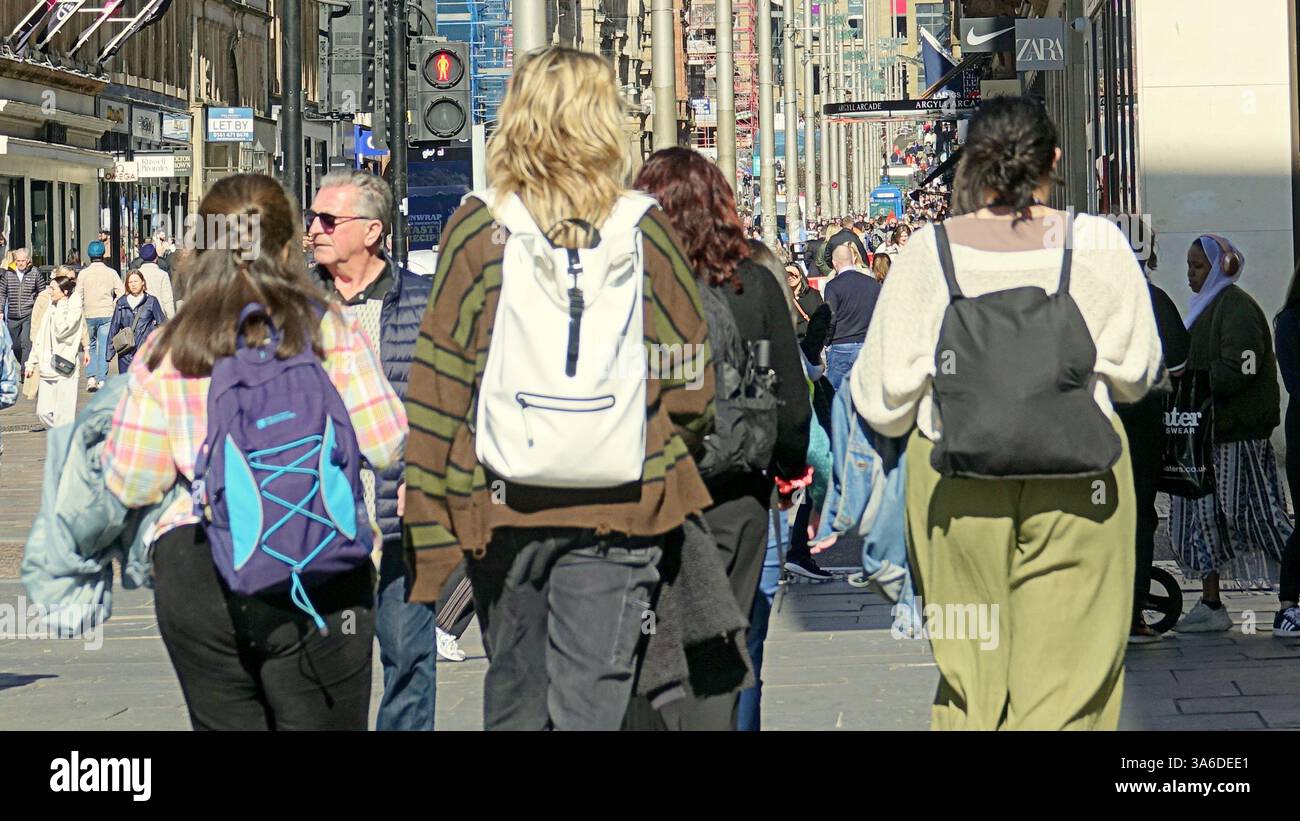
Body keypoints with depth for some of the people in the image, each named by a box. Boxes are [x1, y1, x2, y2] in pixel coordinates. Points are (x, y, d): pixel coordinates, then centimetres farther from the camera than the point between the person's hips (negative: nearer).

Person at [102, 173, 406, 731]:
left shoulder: (166, 350, 4)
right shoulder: (328, 329, 0)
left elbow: (130, 485, 3)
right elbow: (384, 447, -4)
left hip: (194, 568, 2)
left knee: (224, 725, 12)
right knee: (322, 724, 4)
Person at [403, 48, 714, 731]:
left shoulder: (477, 230, -3)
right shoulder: (644, 230, -1)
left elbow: (438, 389, -3)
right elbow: (691, 383, 2)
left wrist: (428, 526, 1)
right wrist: (668, 463, 21)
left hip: (500, 504, 1)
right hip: (619, 507, 0)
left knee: (514, 704, 13)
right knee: (590, 700, 0)